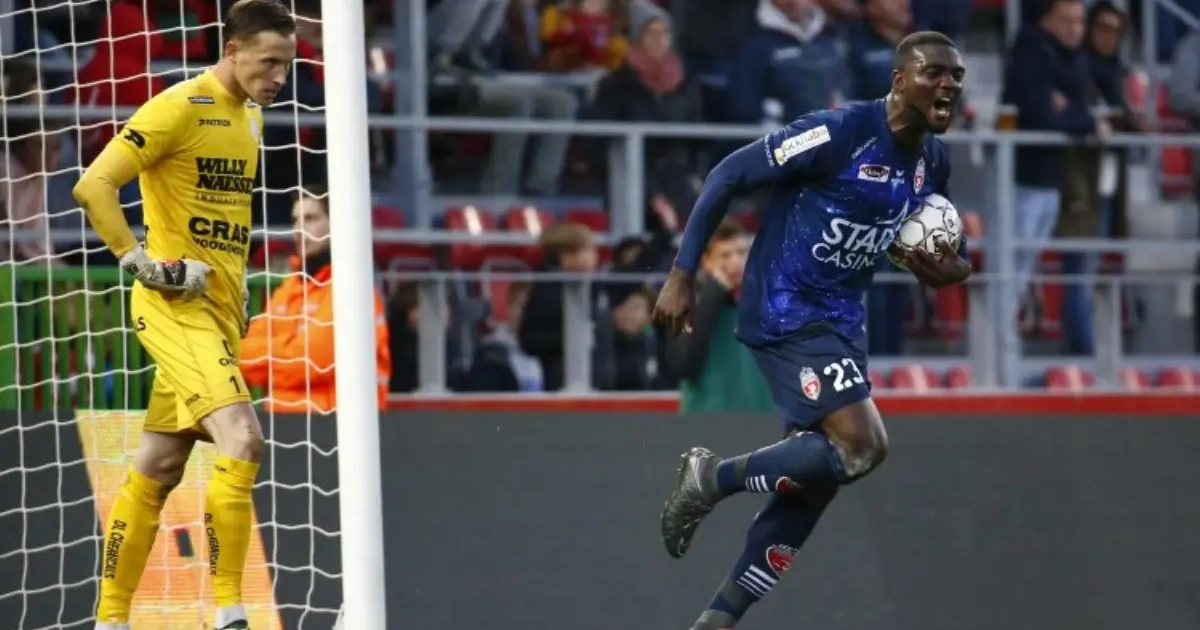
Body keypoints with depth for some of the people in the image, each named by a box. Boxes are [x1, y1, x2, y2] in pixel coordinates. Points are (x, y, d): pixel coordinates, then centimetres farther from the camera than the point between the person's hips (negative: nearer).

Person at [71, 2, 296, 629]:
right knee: (242, 439, -22)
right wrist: (140, 261, -18)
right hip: (176, 304, -8)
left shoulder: (250, 116, 15)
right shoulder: (180, 108, -12)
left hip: (220, 311, 8)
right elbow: (93, 185, -16)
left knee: (157, 469, 11)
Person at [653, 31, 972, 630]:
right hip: (784, 311, -9)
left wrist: (944, 268, -4)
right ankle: (713, 477, -1)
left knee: (812, 477, 9)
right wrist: (681, 276, -16)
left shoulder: (933, 161, 4)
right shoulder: (841, 132, -20)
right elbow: (729, 174, -15)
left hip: (839, 318, 9)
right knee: (862, 446, -20)